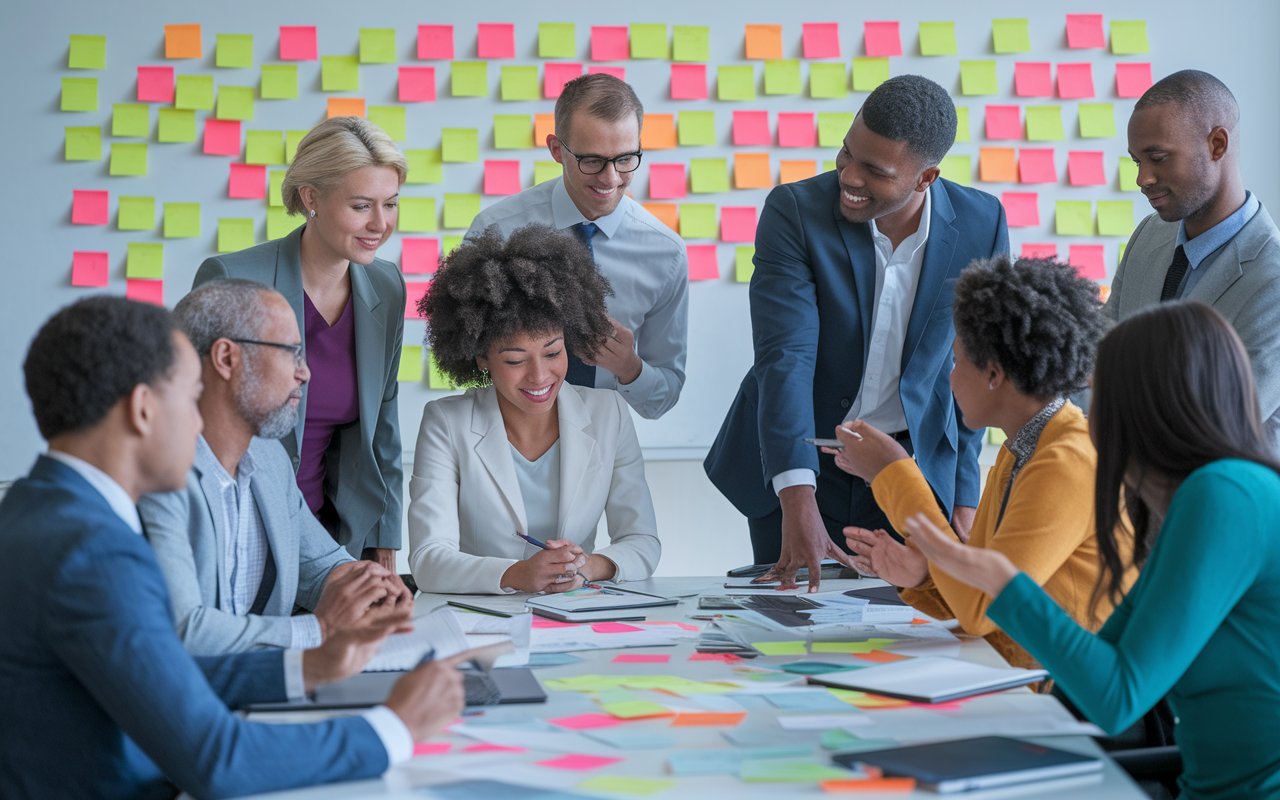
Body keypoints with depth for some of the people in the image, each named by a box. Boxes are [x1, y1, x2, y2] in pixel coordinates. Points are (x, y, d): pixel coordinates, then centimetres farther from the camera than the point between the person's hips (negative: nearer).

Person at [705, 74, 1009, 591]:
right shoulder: (794, 212, -17)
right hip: (798, 463, -1)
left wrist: (964, 495, -2)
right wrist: (797, 499, -36)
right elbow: (785, 358, -25)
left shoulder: (981, 225, -9)